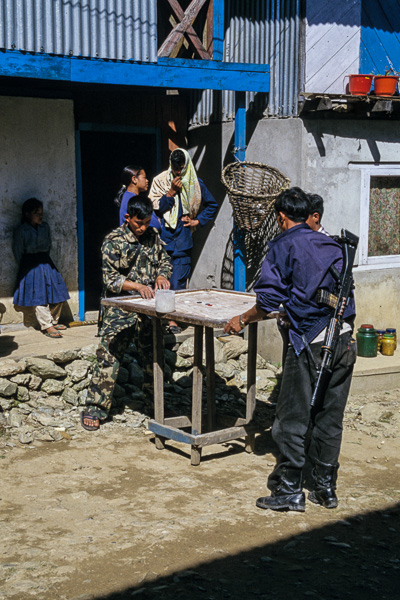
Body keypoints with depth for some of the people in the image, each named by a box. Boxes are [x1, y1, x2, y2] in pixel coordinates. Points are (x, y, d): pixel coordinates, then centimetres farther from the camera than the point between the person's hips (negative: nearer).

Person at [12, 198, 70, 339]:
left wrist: (44, 258, 11)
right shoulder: (21, 231, -9)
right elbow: (18, 251, -4)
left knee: (57, 294, 5)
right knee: (39, 297, -9)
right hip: (31, 266, -6)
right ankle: (47, 327, -7)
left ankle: (53, 321, 21)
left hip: (46, 263, 6)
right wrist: (26, 266, 1)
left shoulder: (45, 227, 7)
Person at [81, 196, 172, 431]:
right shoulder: (114, 241, -9)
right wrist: (138, 286, -25)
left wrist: (162, 275, -4)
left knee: (153, 356, 12)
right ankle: (94, 409, 0)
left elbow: (165, 260, 19)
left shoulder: (152, 236, 7)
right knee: (109, 357, -9)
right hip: (121, 310, -5)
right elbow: (111, 279, -12)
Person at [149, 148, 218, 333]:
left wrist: (198, 221, 9)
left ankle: (174, 318, -3)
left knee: (179, 279, -5)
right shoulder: (160, 181, 4)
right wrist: (171, 191, -10)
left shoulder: (195, 184, 7)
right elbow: (156, 207, -2)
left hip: (182, 236, 0)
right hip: (163, 236, 0)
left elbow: (212, 205, 20)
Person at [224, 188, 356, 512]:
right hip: (345, 339, 6)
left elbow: (269, 300, -8)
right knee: (331, 417, 13)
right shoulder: (331, 244, 15)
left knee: (293, 418, 3)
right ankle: (326, 487, 21)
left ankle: (289, 491, 8)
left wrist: (243, 320, 9)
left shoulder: (284, 245, -2)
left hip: (311, 342, -6)